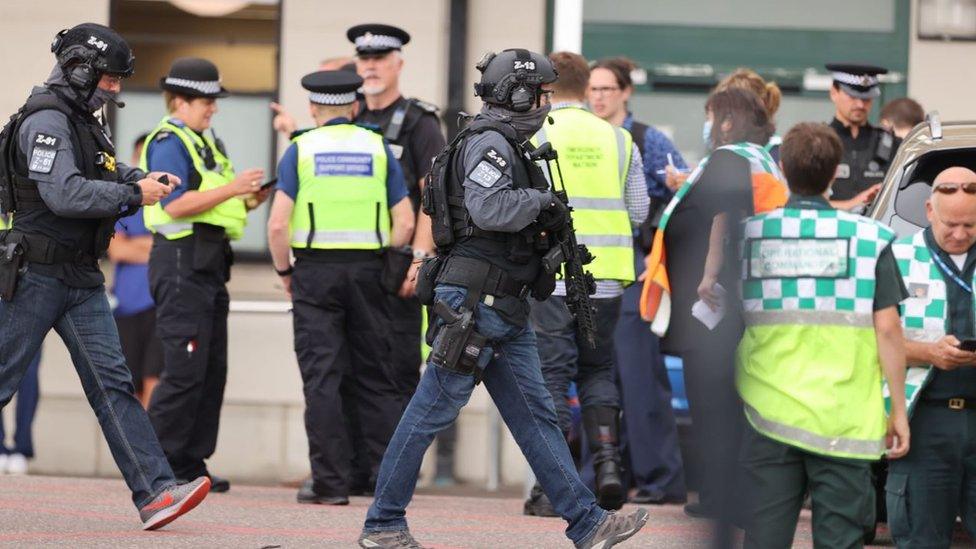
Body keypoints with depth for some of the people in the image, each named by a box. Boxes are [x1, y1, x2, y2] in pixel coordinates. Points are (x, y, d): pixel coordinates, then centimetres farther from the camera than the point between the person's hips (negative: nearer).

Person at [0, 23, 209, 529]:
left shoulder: (85, 122, 16)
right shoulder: (46, 121, -14)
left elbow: (105, 177, 26)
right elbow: (64, 194, -26)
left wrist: (142, 179, 5)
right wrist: (134, 195, -20)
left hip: (81, 278, 9)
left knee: (111, 381, -1)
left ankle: (154, 492, -9)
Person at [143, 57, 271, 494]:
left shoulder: (204, 143, 22)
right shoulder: (168, 142, -8)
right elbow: (175, 204, -19)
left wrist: (247, 200, 9)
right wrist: (231, 188, -19)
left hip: (209, 261, 10)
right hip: (182, 259, -10)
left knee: (212, 370, 9)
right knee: (185, 370, -12)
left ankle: (191, 465, 13)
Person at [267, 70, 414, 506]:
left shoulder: (300, 150, 0)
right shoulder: (377, 148, 6)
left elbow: (278, 225, -7)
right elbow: (404, 222, 1)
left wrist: (284, 271, 6)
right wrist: (385, 260, 13)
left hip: (316, 268, -2)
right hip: (368, 270, 2)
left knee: (322, 377, -1)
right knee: (375, 376, 9)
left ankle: (330, 482, -4)